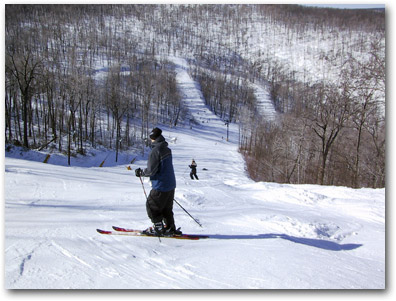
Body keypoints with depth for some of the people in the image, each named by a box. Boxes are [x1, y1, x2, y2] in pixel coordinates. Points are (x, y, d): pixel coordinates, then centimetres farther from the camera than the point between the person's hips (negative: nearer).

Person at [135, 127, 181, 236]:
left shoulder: (155, 151, -19)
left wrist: (140, 172, -2)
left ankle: (159, 228, 11)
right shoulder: (167, 149, 8)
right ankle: (170, 228, 24)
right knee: (166, 208, 19)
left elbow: (151, 170, -20)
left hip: (161, 186, -9)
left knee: (151, 206, 7)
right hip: (171, 184, 9)